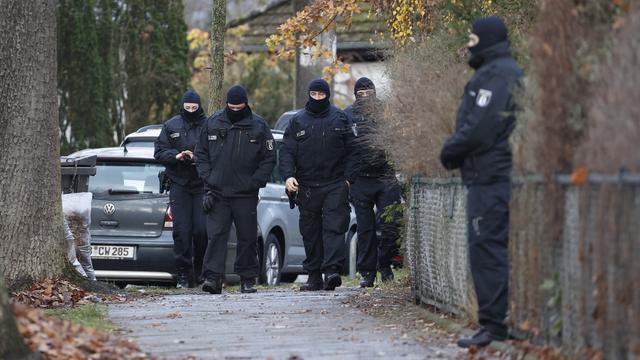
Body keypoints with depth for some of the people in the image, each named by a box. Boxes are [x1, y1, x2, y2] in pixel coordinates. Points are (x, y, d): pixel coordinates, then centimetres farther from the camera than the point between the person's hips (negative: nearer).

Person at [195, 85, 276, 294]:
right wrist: (208, 180, 0)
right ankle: (213, 277, -14)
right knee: (216, 235, -8)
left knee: (247, 238, 5)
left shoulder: (258, 126, 1)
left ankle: (248, 279, 14)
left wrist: (254, 183, -6)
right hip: (218, 193, 0)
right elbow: (201, 155, 12)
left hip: (246, 194, 0)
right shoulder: (213, 124, 6)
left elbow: (269, 158, 4)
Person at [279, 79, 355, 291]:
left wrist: (348, 177, -1)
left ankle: (332, 270, -21)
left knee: (334, 227, -13)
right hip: (307, 186, 2)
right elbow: (287, 152, 4)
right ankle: (314, 276, 11)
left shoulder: (340, 118, 7)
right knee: (310, 232, 6)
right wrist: (288, 176, -11)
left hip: (335, 185, -2)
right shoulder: (297, 121, 8)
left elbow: (350, 150, 7)